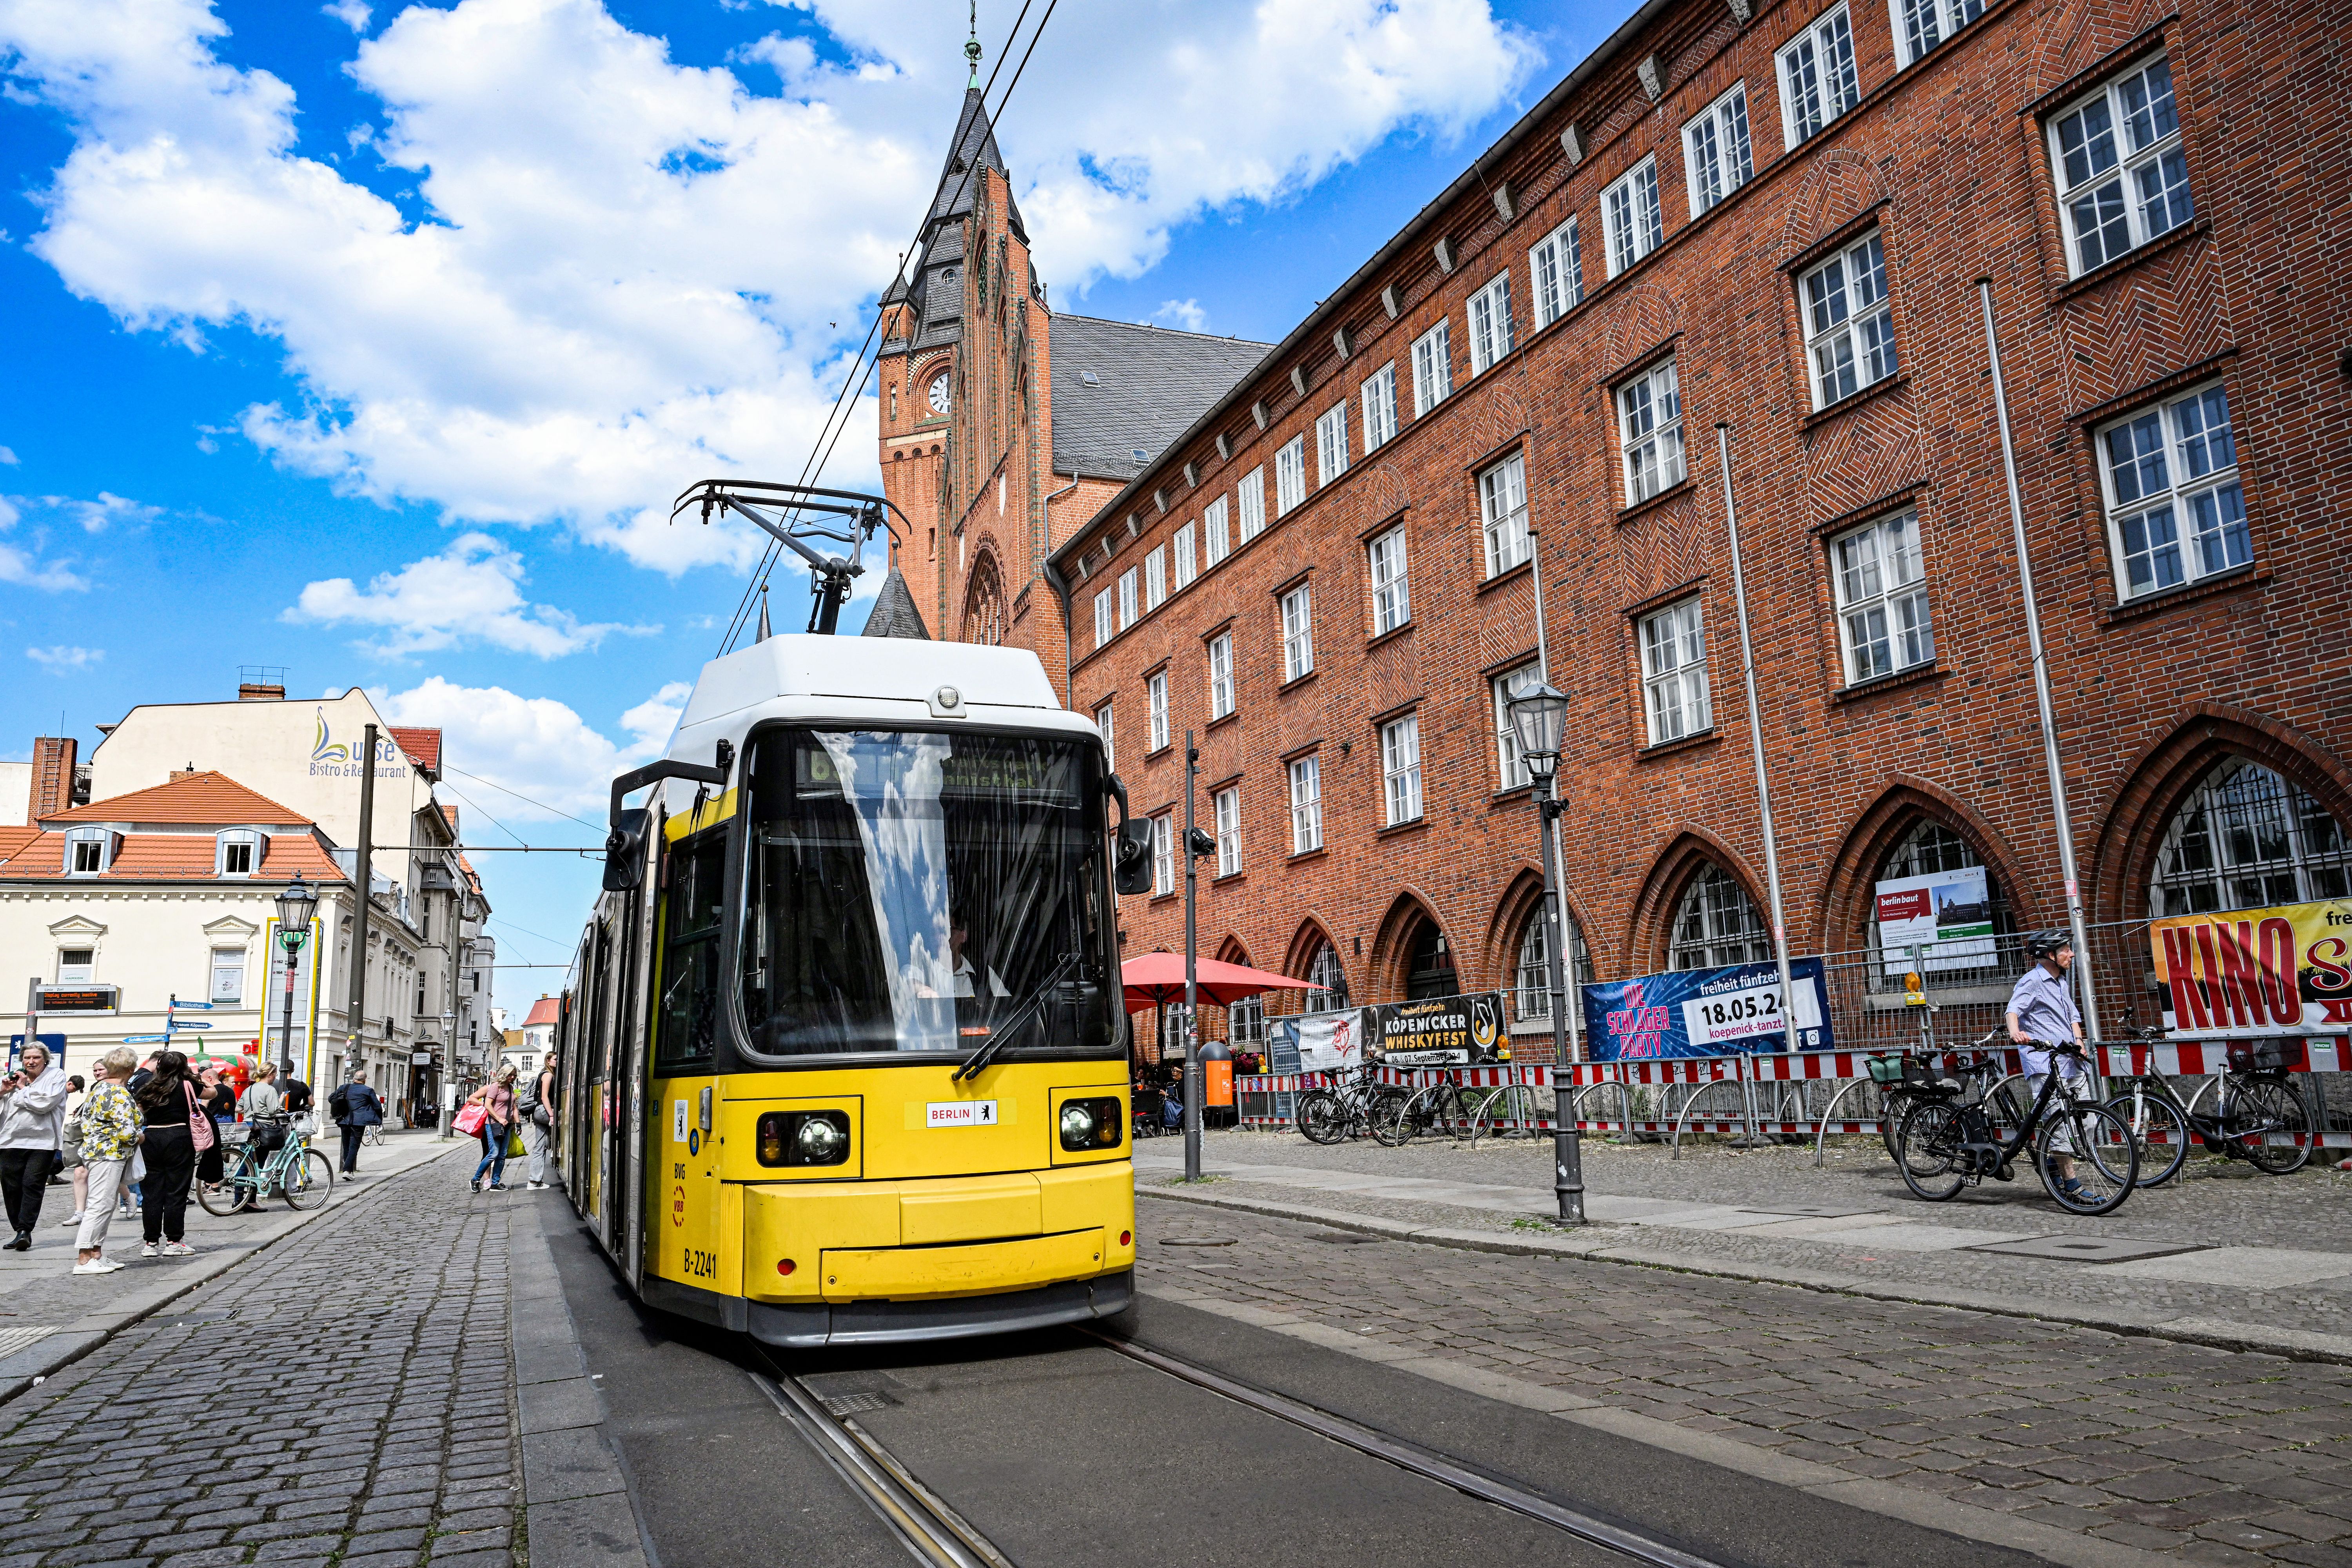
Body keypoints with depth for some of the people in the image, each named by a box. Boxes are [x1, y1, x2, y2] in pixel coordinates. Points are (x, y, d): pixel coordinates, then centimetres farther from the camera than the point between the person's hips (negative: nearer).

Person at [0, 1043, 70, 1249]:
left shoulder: (56, 1075, 2)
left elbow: (44, 1104, -12)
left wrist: (23, 1089, -3)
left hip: (42, 1141, -4)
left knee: (32, 1185, -9)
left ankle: (25, 1231, -10)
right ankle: (20, 1232, 14)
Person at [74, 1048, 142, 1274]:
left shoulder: (98, 1088, 11)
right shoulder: (120, 1094, -18)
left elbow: (85, 1118, 20)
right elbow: (127, 1132, -23)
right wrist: (140, 1137, -2)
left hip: (96, 1150, 10)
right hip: (110, 1154, -10)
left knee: (105, 1206, 14)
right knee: (100, 1205, -7)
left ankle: (97, 1254, 16)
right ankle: (83, 1260, -7)